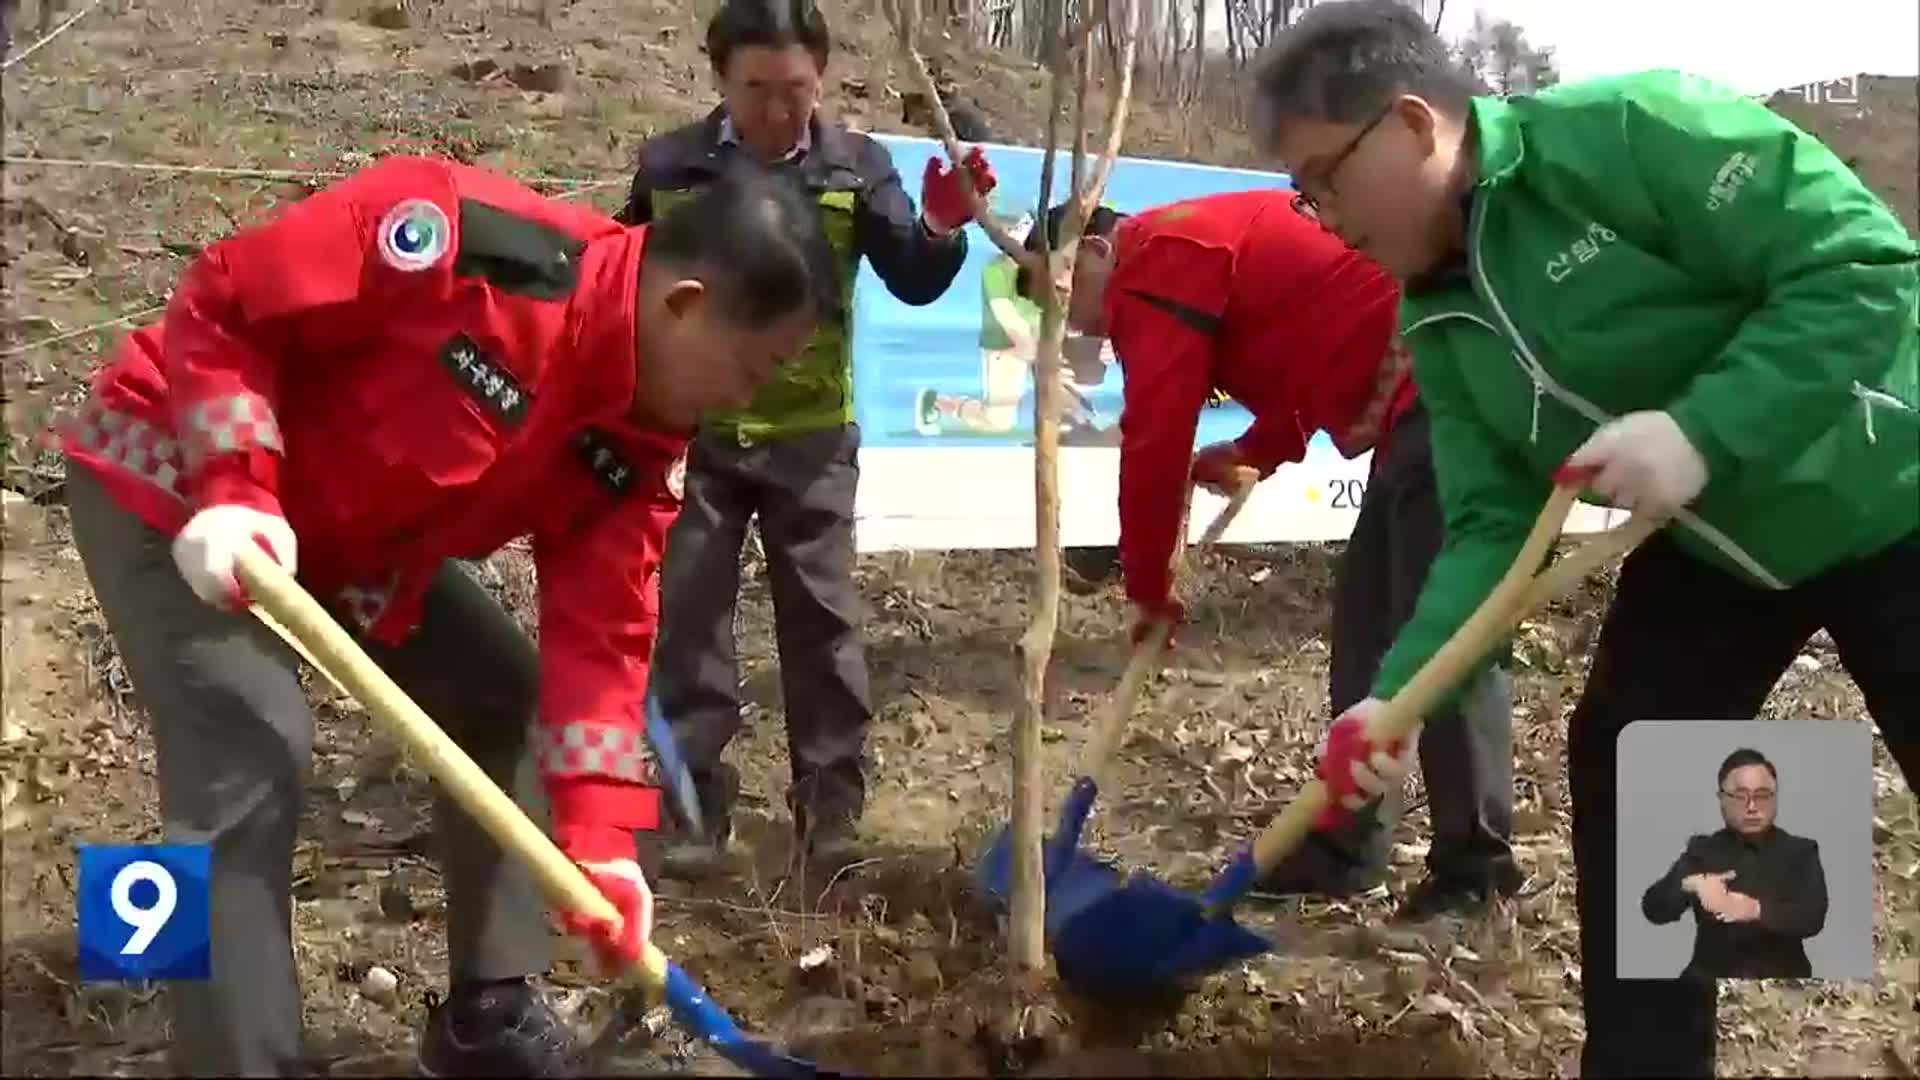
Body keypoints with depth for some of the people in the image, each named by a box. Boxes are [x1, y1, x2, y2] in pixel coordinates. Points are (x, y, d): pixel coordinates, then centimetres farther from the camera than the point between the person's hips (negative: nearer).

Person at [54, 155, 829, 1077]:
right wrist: (235, 488, -34)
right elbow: (220, 305, -25)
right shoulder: (466, 240, -34)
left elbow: (599, 633, -10)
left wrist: (597, 839, -17)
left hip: (357, 536, 8)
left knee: (507, 698, 7)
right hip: (174, 478, -8)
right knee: (252, 756, -20)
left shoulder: (640, 444, -11)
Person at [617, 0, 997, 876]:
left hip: (809, 435, -1)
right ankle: (696, 806, 14)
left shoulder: (855, 165, -3)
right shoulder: (669, 165, -1)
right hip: (692, 429, 1)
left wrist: (943, 227, -28)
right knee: (689, 615, 4)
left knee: (823, 618, 4)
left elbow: (914, 282, -8)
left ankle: (830, 807, 14)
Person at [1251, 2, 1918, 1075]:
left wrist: (1700, 432, -38)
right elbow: (1494, 528, -8)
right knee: (1622, 775, 4)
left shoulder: (1628, 129, -28)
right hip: (1710, 545, 7)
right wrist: (1397, 693, -20)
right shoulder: (1441, 325, -4)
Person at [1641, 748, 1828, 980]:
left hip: (1780, 979, 0)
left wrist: (1756, 910, -27)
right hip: (1711, 976, 1)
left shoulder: (1800, 851, 8)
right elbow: (1654, 909, -2)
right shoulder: (1702, 850, 9)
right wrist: (1689, 885, -23)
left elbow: (1813, 917, -8)